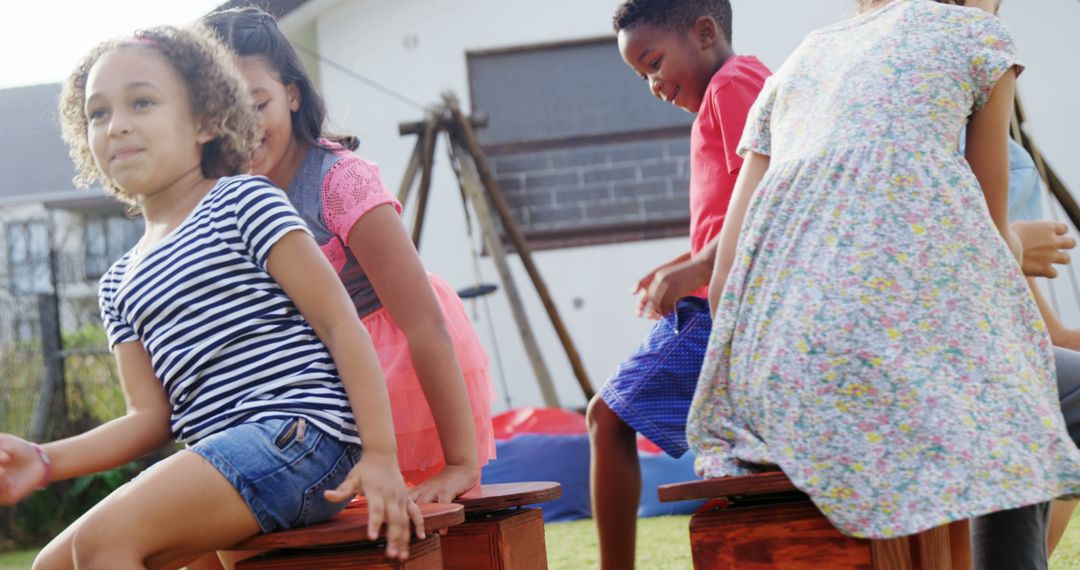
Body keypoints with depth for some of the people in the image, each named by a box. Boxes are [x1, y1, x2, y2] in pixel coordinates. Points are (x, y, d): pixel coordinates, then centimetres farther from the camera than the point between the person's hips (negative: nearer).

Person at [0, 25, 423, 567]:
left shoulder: (243, 201, 0)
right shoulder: (120, 285, 21)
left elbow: (340, 322, -7)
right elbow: (152, 416, 12)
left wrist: (381, 456, -16)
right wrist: (44, 461, -5)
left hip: (298, 433, -8)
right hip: (222, 454, 8)